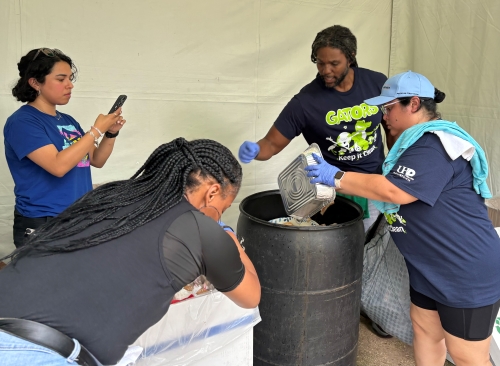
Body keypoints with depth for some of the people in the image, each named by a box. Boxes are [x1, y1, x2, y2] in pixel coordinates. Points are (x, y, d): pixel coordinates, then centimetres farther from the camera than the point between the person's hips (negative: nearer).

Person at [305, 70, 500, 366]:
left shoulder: (435, 146, -23)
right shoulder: (420, 143, 12)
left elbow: (394, 191, -30)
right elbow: (388, 185, 14)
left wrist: (336, 177, -24)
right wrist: (337, 181, 5)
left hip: (467, 274, -10)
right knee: (424, 330, 22)